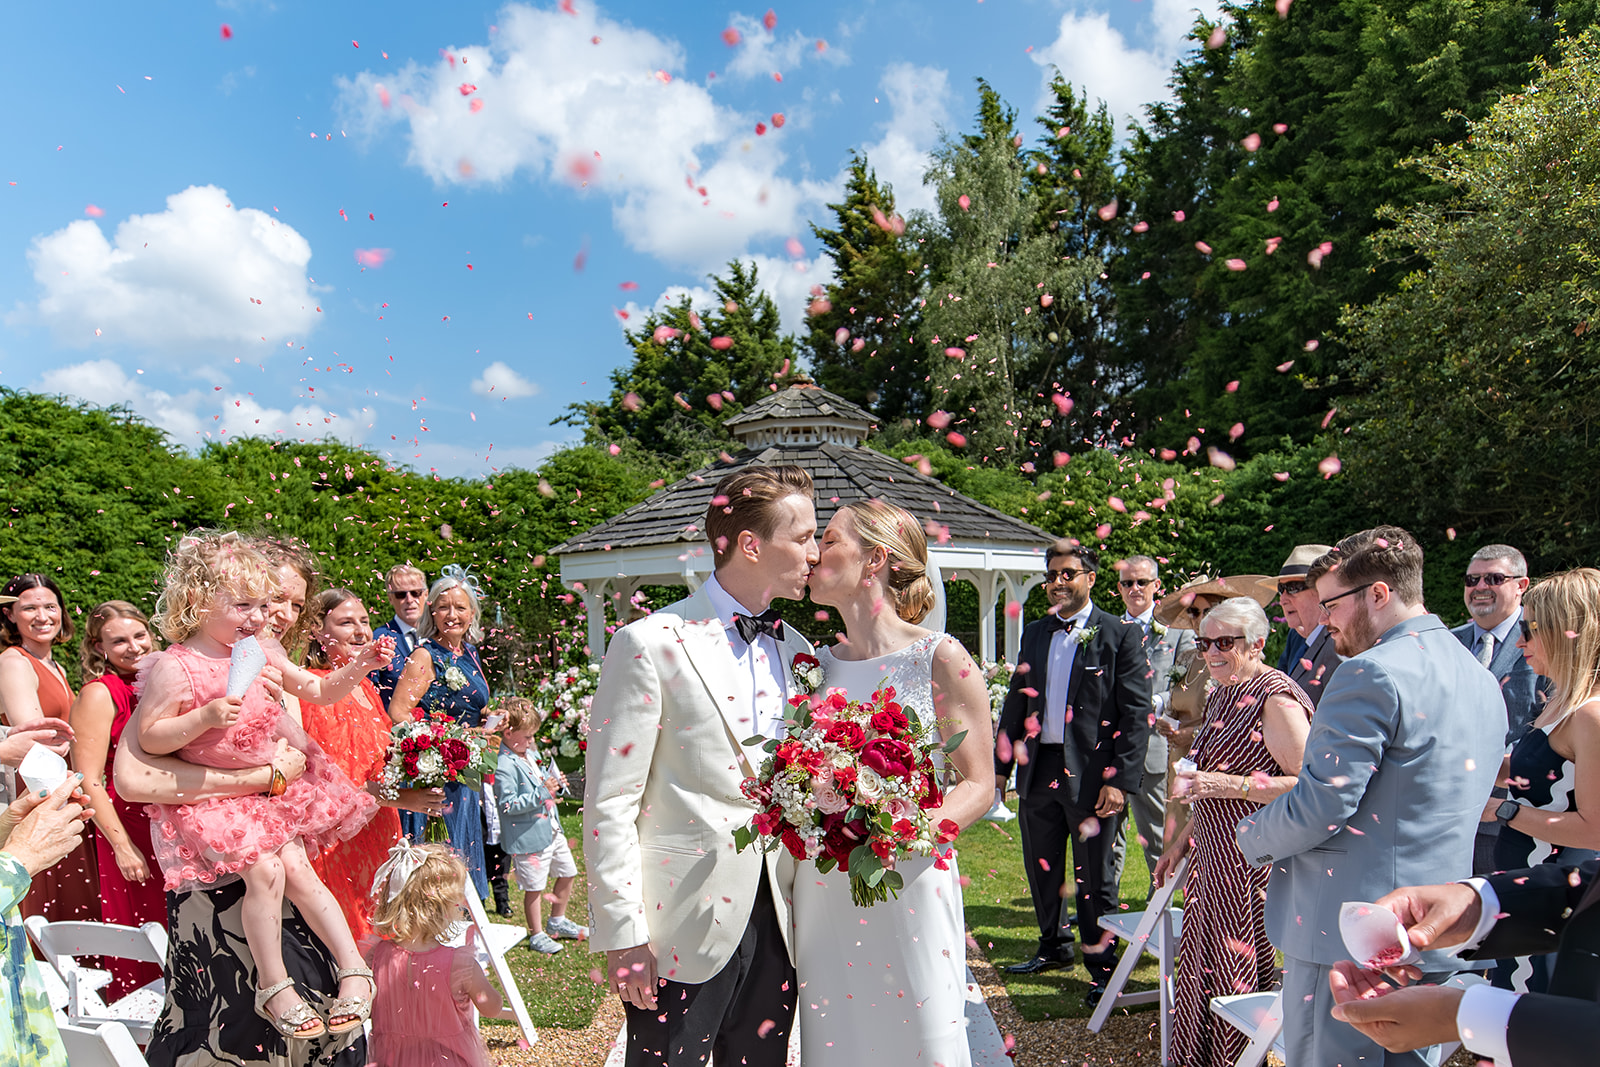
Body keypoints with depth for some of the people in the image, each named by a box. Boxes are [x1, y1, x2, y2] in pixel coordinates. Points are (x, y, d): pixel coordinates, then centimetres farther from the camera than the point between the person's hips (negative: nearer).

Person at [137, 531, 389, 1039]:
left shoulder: (261, 653, 1)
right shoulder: (174, 668, -16)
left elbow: (319, 691, 8)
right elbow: (149, 738, -13)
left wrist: (358, 667, -9)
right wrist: (205, 717, -28)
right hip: (208, 797, -5)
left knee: (296, 869, -5)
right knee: (264, 870, -18)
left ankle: (354, 967, 2)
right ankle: (274, 986, -2)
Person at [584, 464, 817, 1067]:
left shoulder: (797, 651, 9)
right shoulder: (650, 644, -11)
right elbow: (609, 806, -11)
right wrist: (623, 937, -12)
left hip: (776, 923, 6)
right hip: (686, 927, -5)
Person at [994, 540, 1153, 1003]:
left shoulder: (1121, 635, -5)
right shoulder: (1034, 634, 11)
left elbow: (1136, 714, -9)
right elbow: (1016, 701, 15)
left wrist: (1120, 779, -15)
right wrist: (1000, 764, 11)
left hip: (1091, 773, -5)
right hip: (1039, 769, 5)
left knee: (1096, 876, 6)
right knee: (1042, 869, 17)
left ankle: (1102, 965, 23)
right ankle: (1053, 947, 37)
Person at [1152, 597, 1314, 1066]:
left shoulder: (1276, 698, -15)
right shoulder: (1220, 695, 14)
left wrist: (1229, 785, -25)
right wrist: (1181, 842, 21)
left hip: (1257, 862, -9)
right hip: (1215, 856, 9)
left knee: (1242, 979, -1)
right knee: (1203, 974, 14)